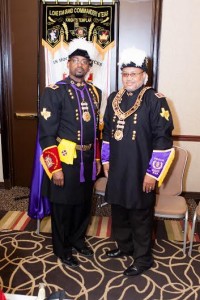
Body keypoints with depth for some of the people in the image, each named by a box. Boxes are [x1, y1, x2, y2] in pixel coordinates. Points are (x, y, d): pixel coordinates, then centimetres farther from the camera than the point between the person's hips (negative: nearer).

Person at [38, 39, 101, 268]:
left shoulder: (95, 92, 8)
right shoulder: (54, 92, -12)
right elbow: (46, 134, -14)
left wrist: (97, 158, 15)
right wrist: (55, 168, -17)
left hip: (87, 160, 6)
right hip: (65, 161, -6)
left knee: (84, 204, 19)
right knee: (63, 207, 10)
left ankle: (78, 240, 43)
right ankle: (62, 249, 32)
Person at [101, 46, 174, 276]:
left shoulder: (155, 100, -11)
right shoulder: (114, 98, 7)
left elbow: (163, 138, -13)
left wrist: (153, 173, -14)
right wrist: (106, 159, 13)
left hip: (140, 171, -5)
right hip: (117, 169, 6)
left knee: (140, 216, 8)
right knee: (118, 210, 19)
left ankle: (143, 259, 28)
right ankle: (124, 246, 42)